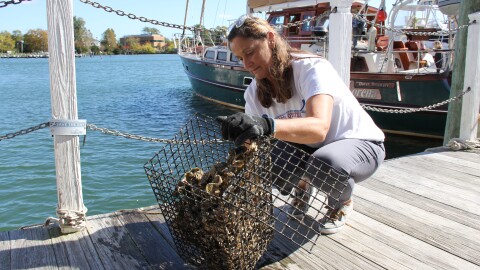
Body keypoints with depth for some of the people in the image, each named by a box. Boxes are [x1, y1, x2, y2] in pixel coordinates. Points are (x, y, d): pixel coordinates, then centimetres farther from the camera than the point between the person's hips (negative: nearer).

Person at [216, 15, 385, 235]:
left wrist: (266, 125, -62)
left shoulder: (312, 68, -27)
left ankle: (342, 203, -2)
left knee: (325, 163, -39)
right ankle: (302, 189, 11)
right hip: (309, 147, 6)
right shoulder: (254, 93, -7)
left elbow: (318, 128, -45)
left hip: (359, 142, -5)